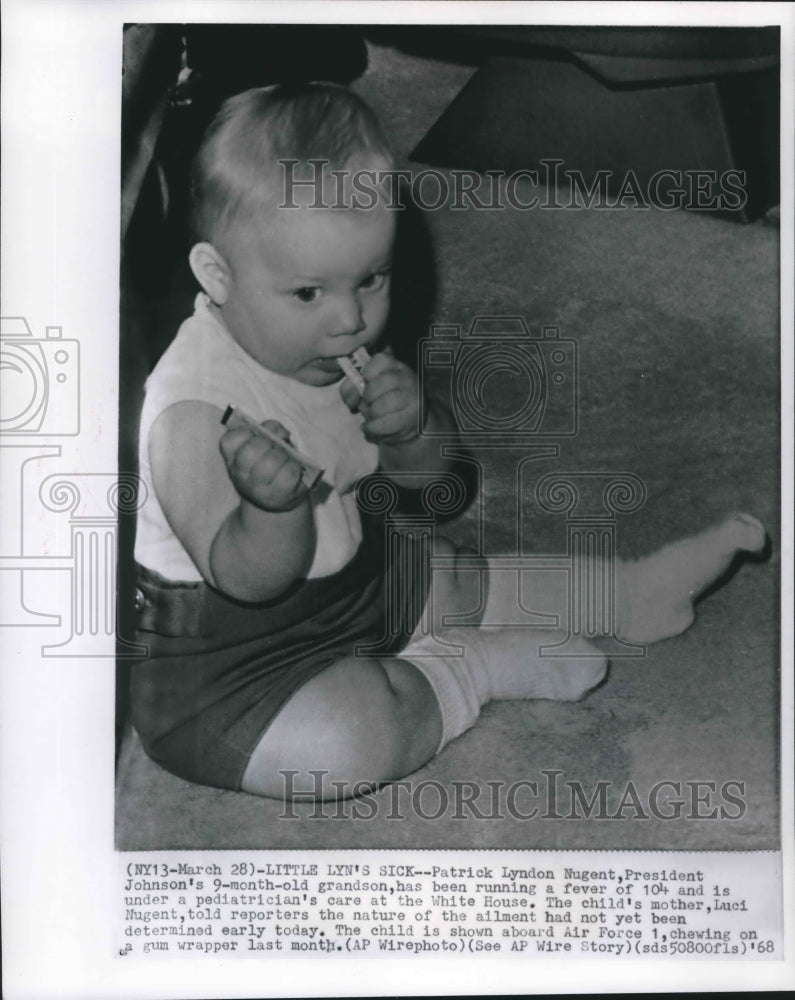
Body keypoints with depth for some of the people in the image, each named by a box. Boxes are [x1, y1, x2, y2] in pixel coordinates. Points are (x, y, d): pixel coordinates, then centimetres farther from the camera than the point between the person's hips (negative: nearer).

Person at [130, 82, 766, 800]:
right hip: (226, 653, -7)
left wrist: (411, 425, -19)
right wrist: (276, 508, -51)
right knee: (344, 743, -30)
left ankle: (624, 594, 36)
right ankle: (477, 668, -5)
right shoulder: (192, 411, -29)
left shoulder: (340, 353, -4)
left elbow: (425, 475, 4)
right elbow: (245, 580, -29)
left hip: (345, 574, 8)